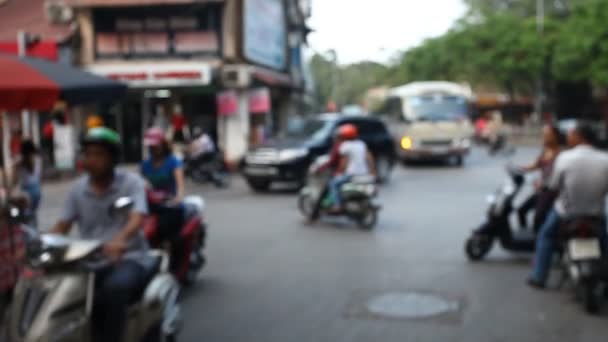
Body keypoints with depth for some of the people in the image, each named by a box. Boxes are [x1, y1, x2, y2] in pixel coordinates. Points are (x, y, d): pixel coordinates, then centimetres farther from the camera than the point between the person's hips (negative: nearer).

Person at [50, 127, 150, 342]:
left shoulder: (131, 182, -3)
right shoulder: (78, 189, 10)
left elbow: (137, 218, -19)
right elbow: (63, 225, 9)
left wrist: (119, 240, -42)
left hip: (129, 258, -4)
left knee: (115, 287, -37)